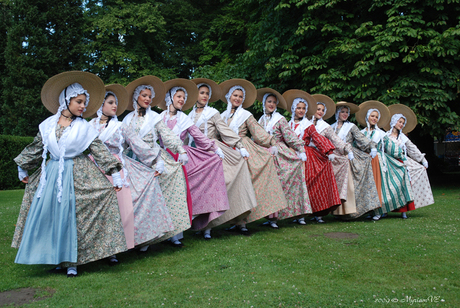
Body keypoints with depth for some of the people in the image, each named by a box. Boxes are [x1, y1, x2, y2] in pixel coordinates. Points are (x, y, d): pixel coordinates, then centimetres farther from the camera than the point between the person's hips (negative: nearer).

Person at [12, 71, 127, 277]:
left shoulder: (84, 127, -1)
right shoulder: (48, 125, 5)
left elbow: (100, 152, -3)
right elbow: (35, 148, 16)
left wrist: (115, 173, -6)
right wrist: (23, 168, 23)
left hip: (77, 176, -3)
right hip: (51, 174, 3)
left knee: (71, 217, -3)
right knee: (48, 216, 3)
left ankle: (71, 262, 8)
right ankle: (57, 259, 17)